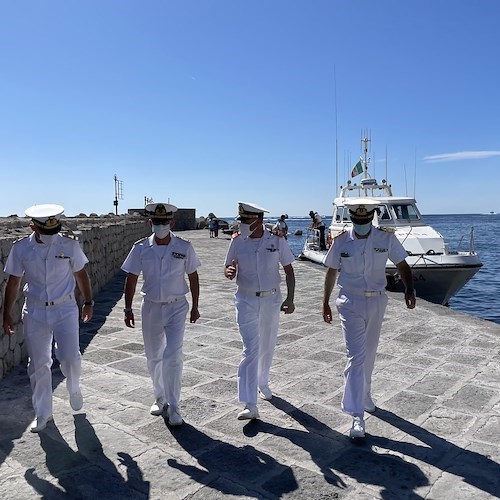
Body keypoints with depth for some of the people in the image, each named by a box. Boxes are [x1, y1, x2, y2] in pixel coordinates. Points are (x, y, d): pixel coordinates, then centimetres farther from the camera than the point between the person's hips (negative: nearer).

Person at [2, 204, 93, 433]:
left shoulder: (69, 245, -8)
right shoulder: (21, 248, -6)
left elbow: (81, 275, 5)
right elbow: (13, 282, 4)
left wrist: (88, 302, 9)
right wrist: (6, 314, 6)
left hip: (65, 309, -1)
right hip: (35, 312, 1)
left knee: (70, 356, -8)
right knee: (38, 364, 7)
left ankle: (74, 389, 27)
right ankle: (43, 413, 24)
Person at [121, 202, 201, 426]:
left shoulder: (184, 247, -6)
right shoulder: (141, 248, -4)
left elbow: (193, 277, 3)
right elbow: (131, 279, 2)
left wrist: (194, 306, 5)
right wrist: (128, 308, -1)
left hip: (176, 307, -2)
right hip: (151, 307, 2)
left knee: (173, 356, -9)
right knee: (153, 357, 13)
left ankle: (173, 406, 3)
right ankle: (160, 398, 34)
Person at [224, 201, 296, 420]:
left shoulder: (277, 240, -6)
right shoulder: (237, 241, -5)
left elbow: (289, 270, 2)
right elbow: (228, 269, 5)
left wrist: (290, 298, -4)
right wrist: (229, 272, -20)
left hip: (271, 299, 1)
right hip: (246, 300, -1)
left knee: (267, 347, 16)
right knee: (250, 349, -7)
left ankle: (262, 382, 43)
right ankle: (250, 405, -6)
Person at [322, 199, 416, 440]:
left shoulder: (386, 238, -5)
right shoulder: (341, 241, -6)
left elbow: (402, 265, 2)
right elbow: (331, 273, 4)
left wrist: (409, 289, -17)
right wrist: (325, 303, 8)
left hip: (377, 302, 3)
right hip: (351, 303, -2)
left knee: (369, 354, 18)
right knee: (356, 357, -7)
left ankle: (364, 396, 41)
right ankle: (357, 416, -5)